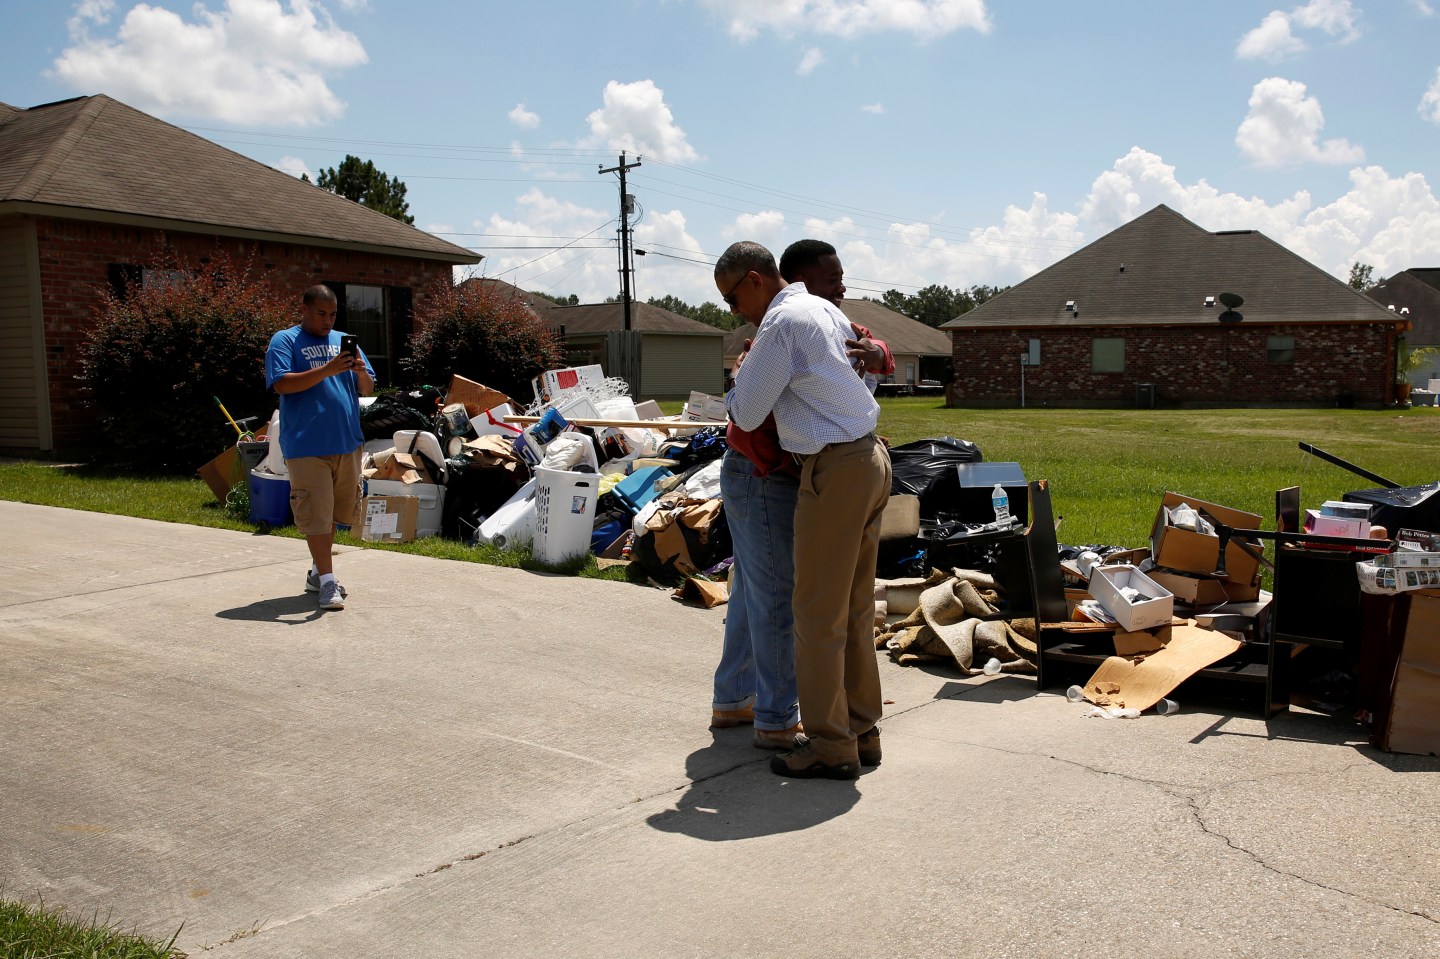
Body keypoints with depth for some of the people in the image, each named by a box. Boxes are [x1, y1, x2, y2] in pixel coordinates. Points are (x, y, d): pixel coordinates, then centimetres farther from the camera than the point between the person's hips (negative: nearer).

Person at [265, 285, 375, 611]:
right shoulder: (285, 341, 0)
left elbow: (367, 388, 14)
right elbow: (282, 384, -14)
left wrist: (361, 371, -10)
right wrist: (328, 369, -22)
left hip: (347, 443, 6)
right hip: (307, 446, -5)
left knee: (334, 511, 13)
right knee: (315, 514, -5)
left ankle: (317, 570, 27)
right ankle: (327, 581, -1)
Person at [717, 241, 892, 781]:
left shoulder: (781, 322, -12)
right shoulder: (825, 310, 16)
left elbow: (746, 415, -10)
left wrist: (742, 374, 11)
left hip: (834, 471, -10)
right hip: (871, 458, 10)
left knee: (818, 613, -1)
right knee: (856, 608, 15)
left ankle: (829, 746, 6)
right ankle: (860, 732, 24)